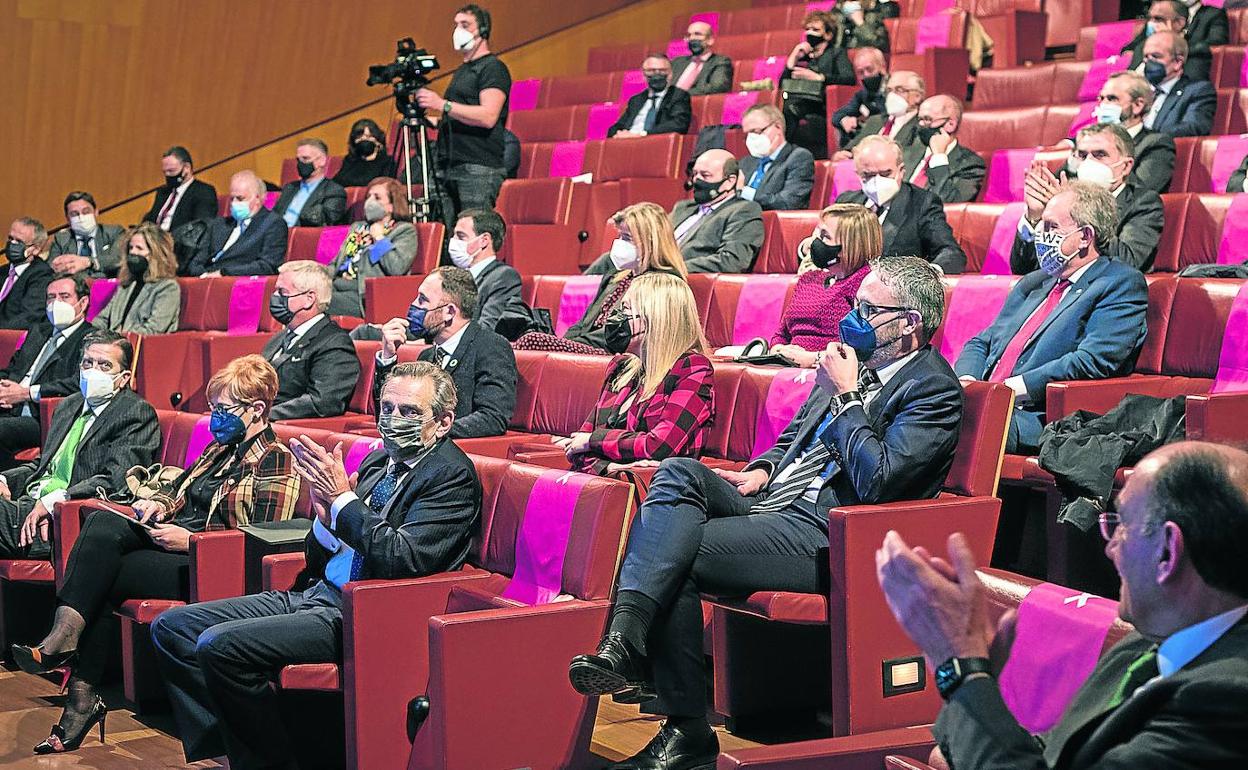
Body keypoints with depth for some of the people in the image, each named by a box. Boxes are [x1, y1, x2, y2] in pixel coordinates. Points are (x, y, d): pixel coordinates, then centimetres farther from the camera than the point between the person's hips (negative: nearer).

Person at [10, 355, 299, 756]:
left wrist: (189, 540, -18)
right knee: (102, 523, -20)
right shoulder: (223, 448, 22)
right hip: (177, 542, 9)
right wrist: (159, 503, 9)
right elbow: (182, 487, 34)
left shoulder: (276, 462, -7)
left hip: (208, 567, -8)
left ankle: (84, 696, -21)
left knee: (105, 578, -23)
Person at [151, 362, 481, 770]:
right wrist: (325, 521, -4)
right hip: (315, 593, 9)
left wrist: (342, 498, -18)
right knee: (172, 627, 3)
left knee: (221, 644, -24)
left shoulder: (453, 475, -9)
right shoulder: (380, 461, 16)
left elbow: (402, 559, -22)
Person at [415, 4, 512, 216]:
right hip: (451, 167, 9)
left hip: (479, 168, -9)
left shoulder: (492, 67, -4)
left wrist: (443, 105, -19)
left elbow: (488, 116, -18)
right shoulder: (461, 71, 24)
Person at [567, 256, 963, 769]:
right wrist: (762, 470, 10)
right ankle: (623, 641, -31)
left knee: (675, 557, -23)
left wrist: (845, 395, -10)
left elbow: (878, 480, -18)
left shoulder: (935, 389, -6)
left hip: (820, 537, -8)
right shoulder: (857, 362, 19)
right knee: (679, 472, -19)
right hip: (770, 501, 8)